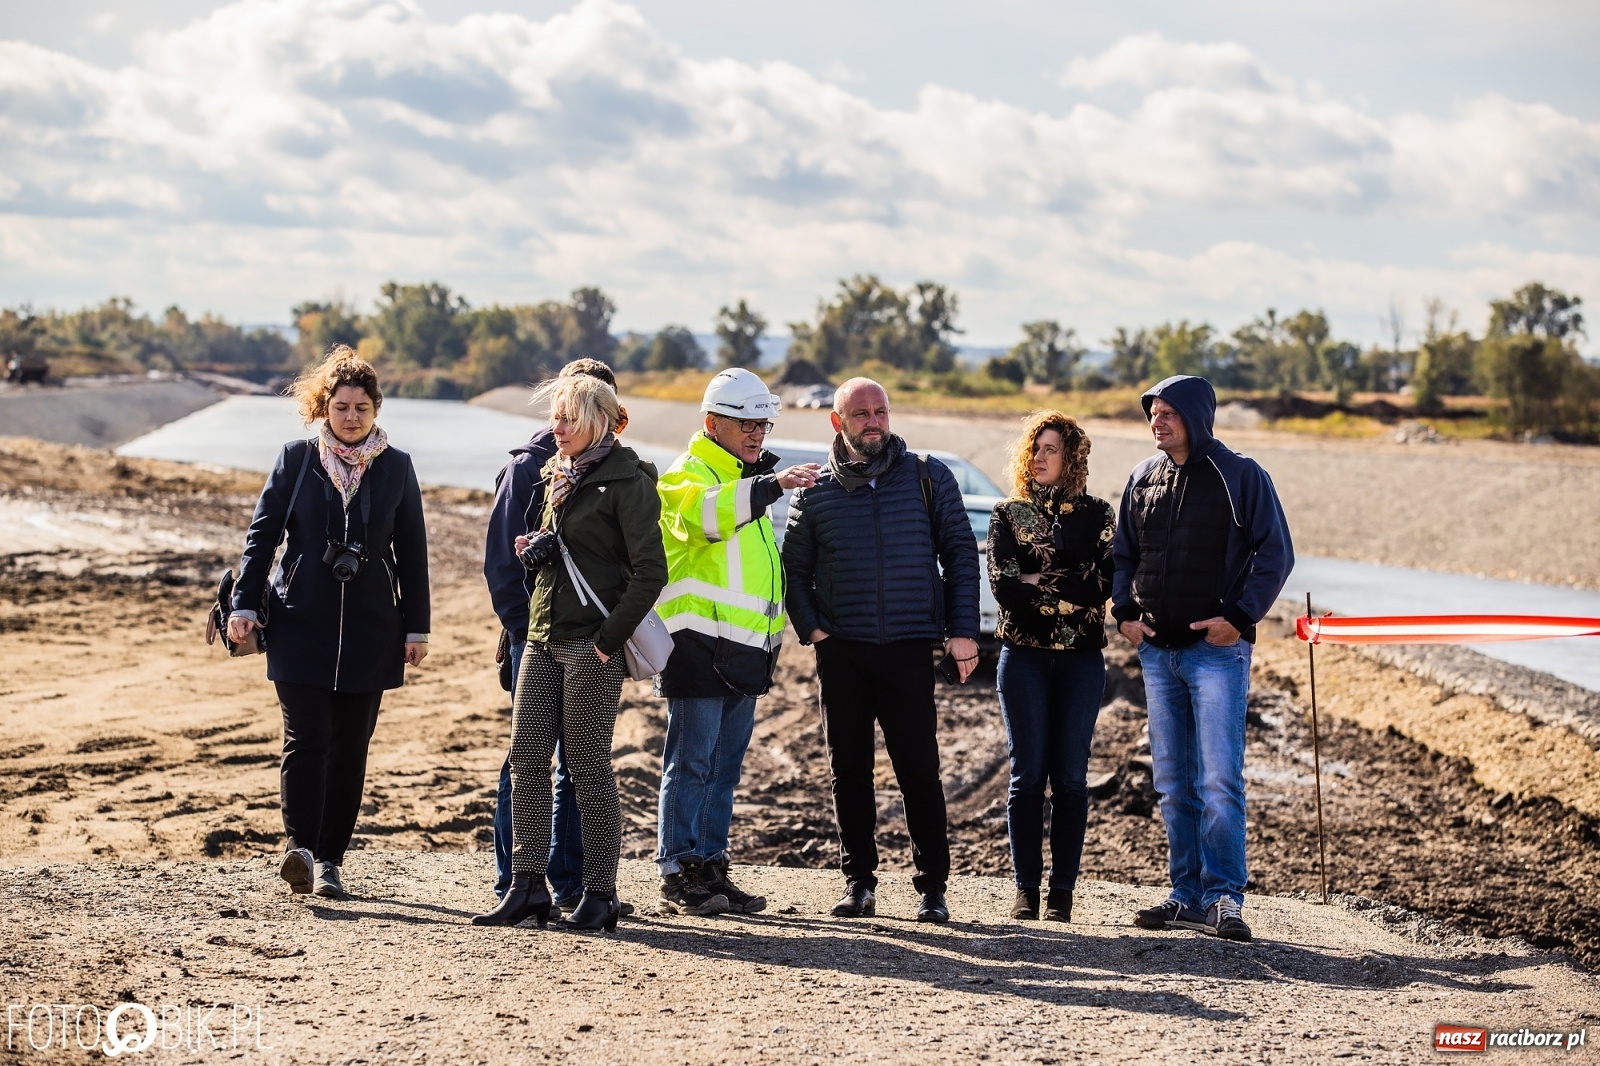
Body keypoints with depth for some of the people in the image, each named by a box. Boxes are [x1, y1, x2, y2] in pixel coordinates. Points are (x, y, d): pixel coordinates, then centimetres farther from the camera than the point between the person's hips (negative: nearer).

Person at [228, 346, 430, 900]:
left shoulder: (395, 467, 6)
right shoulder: (297, 458, 2)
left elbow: (412, 554, 9)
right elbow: (262, 534, 4)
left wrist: (416, 627, 6)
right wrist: (244, 605, -3)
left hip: (370, 630, 2)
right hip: (300, 623, -2)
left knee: (349, 747, 3)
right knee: (306, 739, -13)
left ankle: (329, 859, 10)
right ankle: (301, 848, -20)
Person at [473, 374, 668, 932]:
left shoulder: (627, 482, -9)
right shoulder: (559, 476, 16)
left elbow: (650, 571, -15)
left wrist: (609, 638, -17)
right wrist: (536, 549, 5)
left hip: (592, 645, -8)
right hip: (543, 638, 8)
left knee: (588, 766, -3)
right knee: (526, 759, 3)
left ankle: (600, 893, 6)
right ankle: (527, 885, 7)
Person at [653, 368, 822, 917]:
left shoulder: (747, 482, 22)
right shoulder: (684, 478, -5)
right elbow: (705, 513, -30)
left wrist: (772, 635, 27)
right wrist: (772, 483, -42)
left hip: (744, 650, 8)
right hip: (699, 642, -8)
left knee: (725, 768, 10)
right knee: (691, 764, -7)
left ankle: (711, 867, 16)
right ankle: (678, 875, -5)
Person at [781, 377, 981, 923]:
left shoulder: (928, 477, 4)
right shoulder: (815, 492, 7)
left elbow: (960, 553, 4)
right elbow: (793, 568, 13)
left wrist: (962, 630, -3)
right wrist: (811, 628, -1)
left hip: (909, 650, -2)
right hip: (842, 652, 2)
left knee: (919, 769, -2)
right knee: (849, 770, 6)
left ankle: (932, 887, 5)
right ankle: (858, 881, 16)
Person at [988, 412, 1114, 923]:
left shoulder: (1096, 513, 8)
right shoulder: (1008, 514, 8)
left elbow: (1102, 583, -6)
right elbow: (1003, 584, -5)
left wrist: (1038, 583, -8)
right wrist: (1068, 590, -8)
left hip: (1081, 658, 0)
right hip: (1024, 655, 0)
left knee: (1070, 777, 1)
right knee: (1027, 775, -1)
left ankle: (1062, 891, 5)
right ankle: (1026, 890, 4)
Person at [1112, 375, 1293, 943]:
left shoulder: (1241, 477, -3)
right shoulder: (1143, 479, 11)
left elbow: (1275, 554, -4)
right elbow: (1123, 554, 19)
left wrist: (1239, 616, -12)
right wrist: (1124, 612, 4)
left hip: (1216, 649, -6)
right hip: (1156, 650, 6)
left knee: (1218, 779, -11)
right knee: (1173, 784, 8)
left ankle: (1224, 896, -7)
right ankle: (1189, 896, 15)